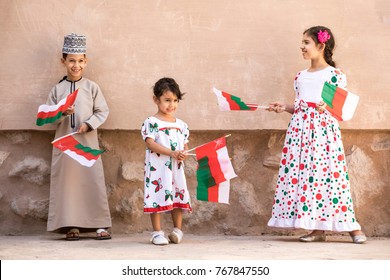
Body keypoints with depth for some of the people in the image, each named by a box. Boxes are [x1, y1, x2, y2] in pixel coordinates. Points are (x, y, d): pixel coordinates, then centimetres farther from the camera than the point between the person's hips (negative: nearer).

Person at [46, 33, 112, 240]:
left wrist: (89, 124, -12)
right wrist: (62, 113, -14)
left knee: (93, 180, -1)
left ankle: (100, 224, 4)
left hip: (88, 142, -1)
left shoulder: (92, 87, 3)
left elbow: (103, 111, 3)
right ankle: (71, 225, 7)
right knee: (67, 181, 1)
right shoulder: (57, 89, 5)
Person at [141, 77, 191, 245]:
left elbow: (185, 144, 15)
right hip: (157, 168, -5)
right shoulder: (151, 122, -5)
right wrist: (172, 153, -22)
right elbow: (150, 143, -15)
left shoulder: (181, 124, 12)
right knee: (157, 196, -4)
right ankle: (157, 232, 2)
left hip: (177, 168, 5)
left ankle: (177, 230, 18)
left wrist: (184, 154, -9)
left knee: (178, 197, 7)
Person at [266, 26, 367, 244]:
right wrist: (285, 108, 6)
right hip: (301, 128, 6)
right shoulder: (301, 76, 18)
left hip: (324, 128, -6)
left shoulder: (335, 75, 0)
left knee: (328, 174, -11)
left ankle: (353, 227, -4)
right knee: (302, 173, 0)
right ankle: (317, 229, 5)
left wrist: (327, 107, -23)